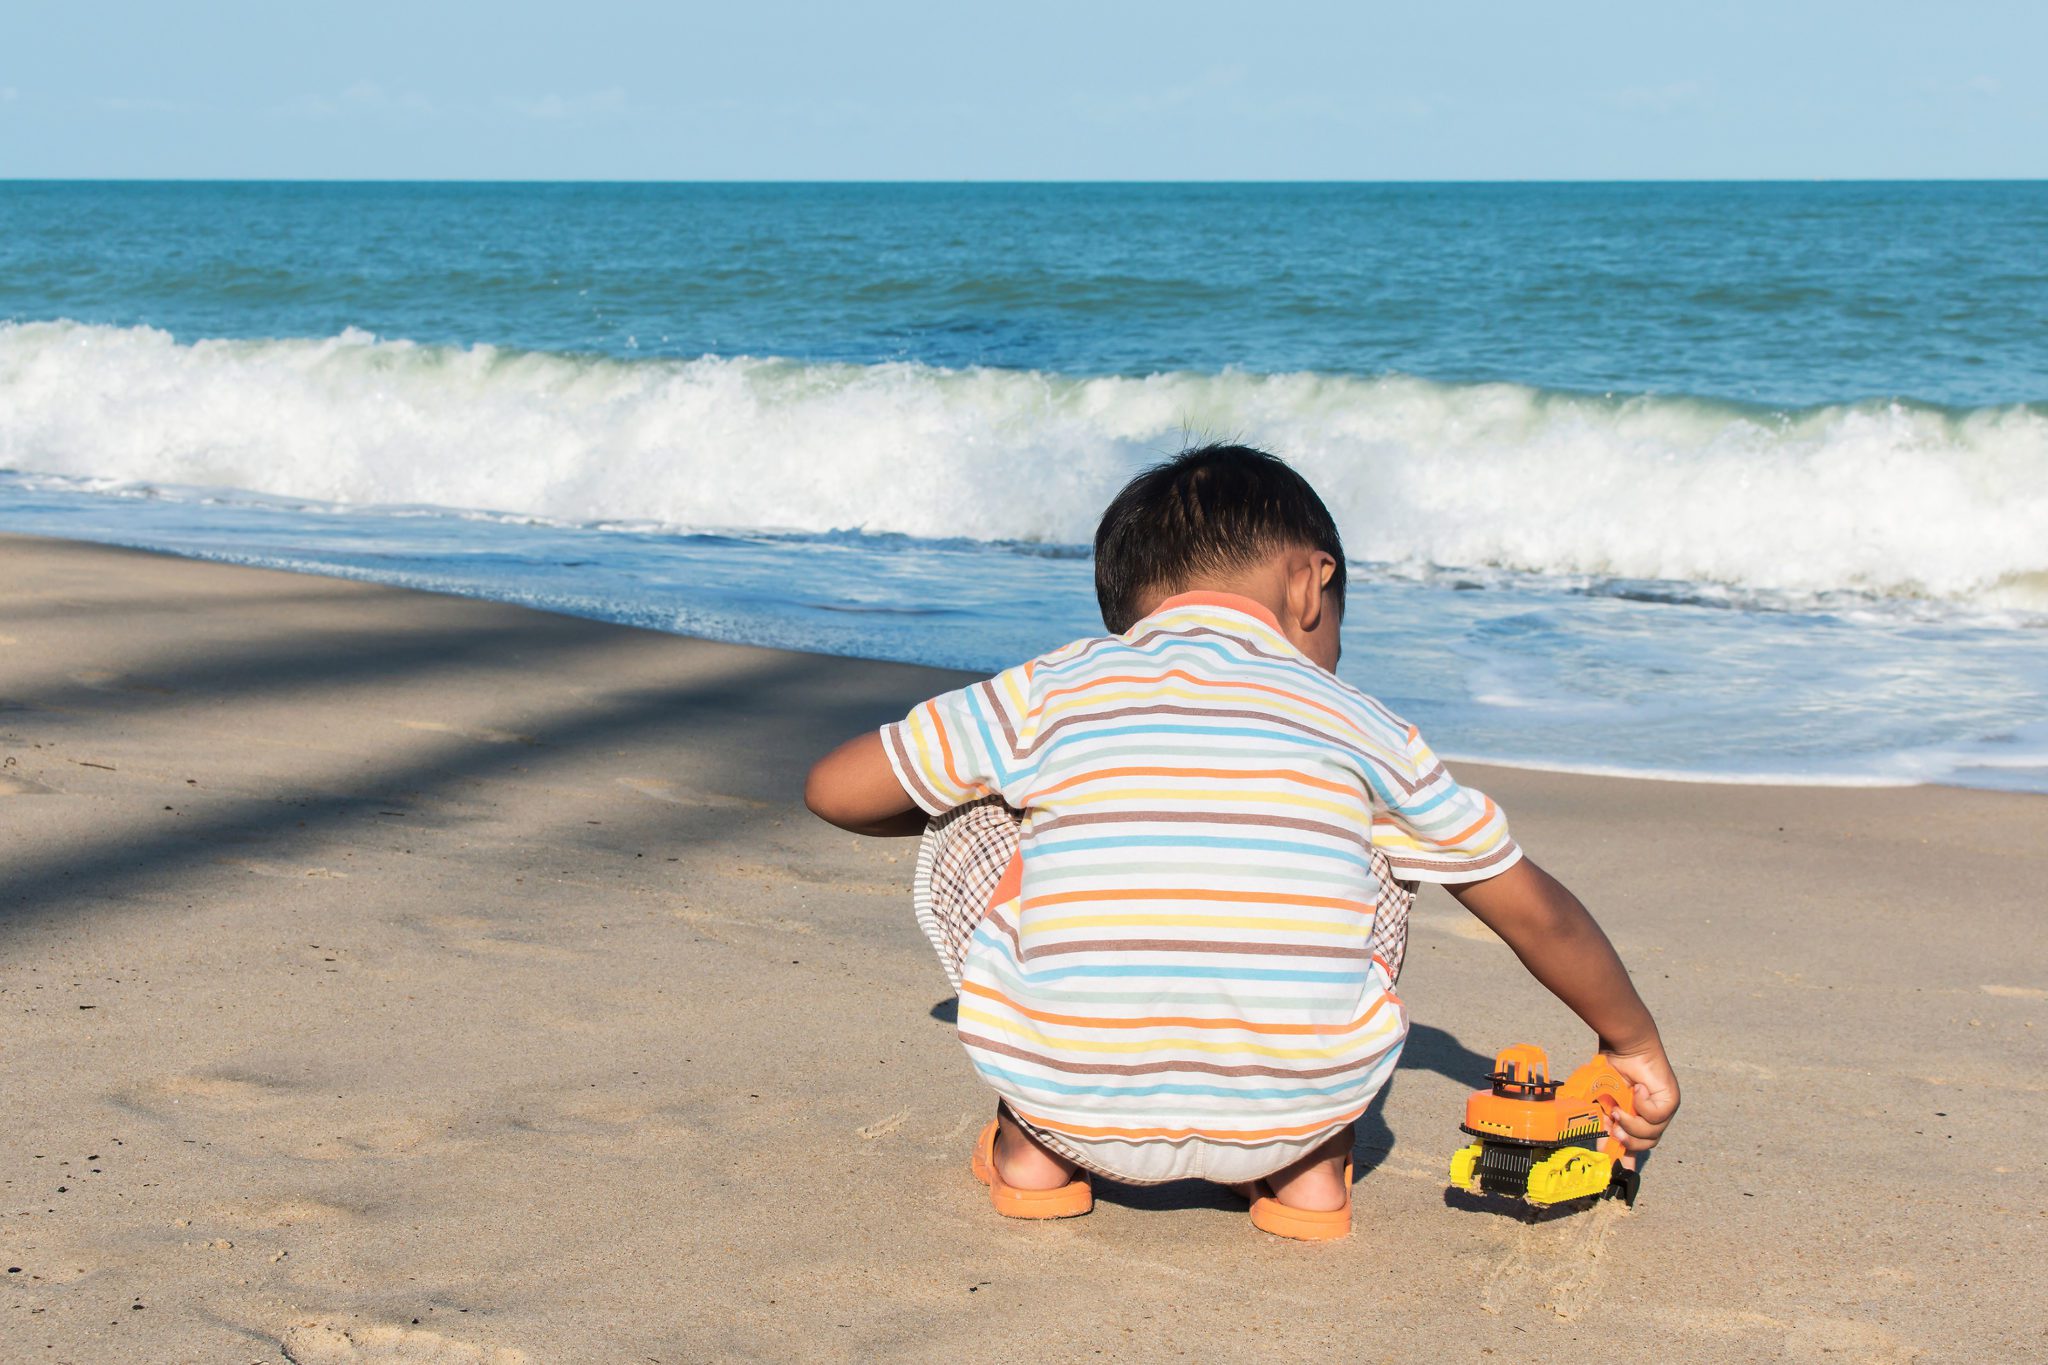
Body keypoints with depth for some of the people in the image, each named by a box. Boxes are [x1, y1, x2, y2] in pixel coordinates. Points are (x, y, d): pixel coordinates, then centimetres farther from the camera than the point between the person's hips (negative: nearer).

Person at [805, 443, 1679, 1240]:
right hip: (1295, 1109, 1)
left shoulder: (1048, 694, 9)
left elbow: (835, 791, 19)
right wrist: (1634, 1043, 39)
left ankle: (1033, 1151, 23)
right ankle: (1312, 1170, 22)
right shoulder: (1356, 725, 12)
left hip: (1077, 1105, 0)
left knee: (960, 844, 24)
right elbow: (1534, 911, 21)